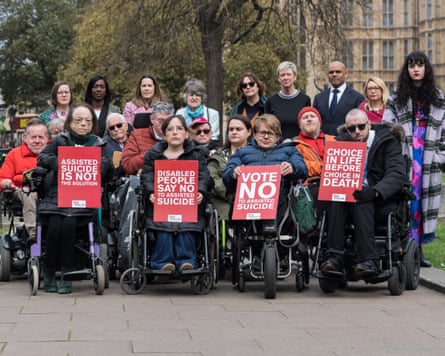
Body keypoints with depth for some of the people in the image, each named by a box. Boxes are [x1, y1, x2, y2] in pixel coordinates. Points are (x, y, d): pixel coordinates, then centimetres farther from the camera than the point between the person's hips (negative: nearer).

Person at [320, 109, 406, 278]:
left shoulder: (388, 142, 2)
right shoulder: (342, 142, 15)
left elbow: (397, 174, -12)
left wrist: (375, 192, -30)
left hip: (379, 198, -3)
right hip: (347, 194, 3)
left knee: (360, 203, -37)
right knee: (336, 200, -32)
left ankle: (369, 260, -43)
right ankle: (335, 258, -42)